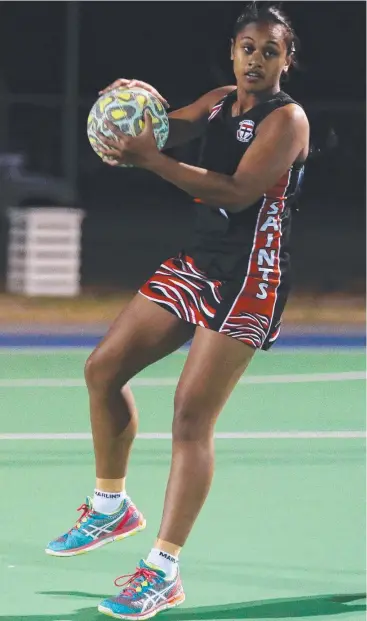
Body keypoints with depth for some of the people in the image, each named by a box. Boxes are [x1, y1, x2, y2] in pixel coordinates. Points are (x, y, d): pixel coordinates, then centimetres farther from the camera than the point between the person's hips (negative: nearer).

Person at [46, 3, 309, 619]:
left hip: (247, 282, -8)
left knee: (191, 416, -14)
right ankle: (112, 507, 26)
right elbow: (168, 127, 5)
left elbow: (238, 193, -23)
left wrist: (152, 160, -28)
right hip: (197, 262, 8)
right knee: (104, 368, 8)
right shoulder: (220, 102, 11)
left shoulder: (286, 119, -13)